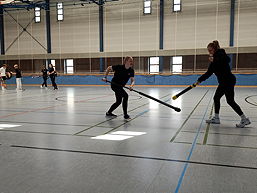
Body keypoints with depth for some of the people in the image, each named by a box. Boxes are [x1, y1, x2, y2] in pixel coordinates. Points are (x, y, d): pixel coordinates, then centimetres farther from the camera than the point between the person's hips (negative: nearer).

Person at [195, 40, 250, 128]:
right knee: (216, 98, 12)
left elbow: (227, 60, -32)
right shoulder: (214, 58, 16)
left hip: (228, 80, -10)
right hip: (223, 82, 10)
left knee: (230, 101, -8)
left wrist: (215, 60, -26)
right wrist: (199, 80, 16)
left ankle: (244, 119, -1)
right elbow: (209, 73, 18)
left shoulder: (220, 54, -9)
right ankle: (216, 118, 22)